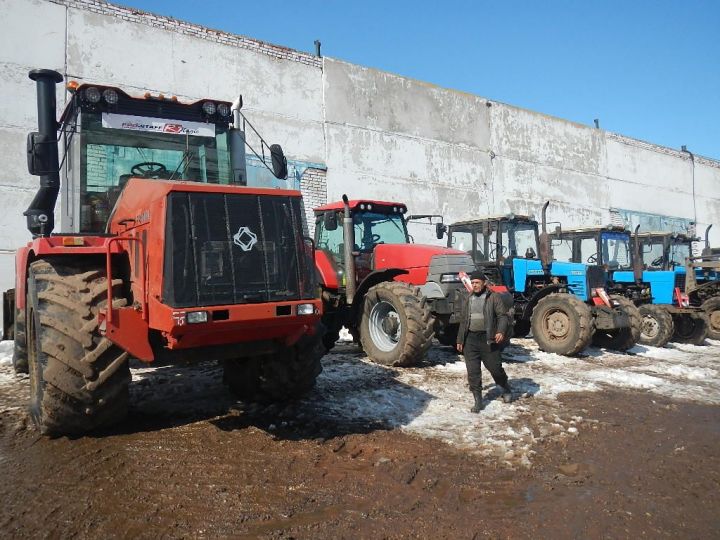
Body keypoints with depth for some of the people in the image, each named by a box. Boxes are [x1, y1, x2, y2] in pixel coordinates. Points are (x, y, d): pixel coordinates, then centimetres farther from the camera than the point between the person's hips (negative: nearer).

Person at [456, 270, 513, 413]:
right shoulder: (467, 299, 14)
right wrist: (460, 340, 18)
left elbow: (503, 316, -8)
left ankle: (506, 389, 33)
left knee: (494, 367, 3)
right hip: (470, 339, 4)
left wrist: (501, 331, -25)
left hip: (488, 339, -4)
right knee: (473, 371, 2)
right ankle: (478, 401, 11)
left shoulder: (494, 297, -2)